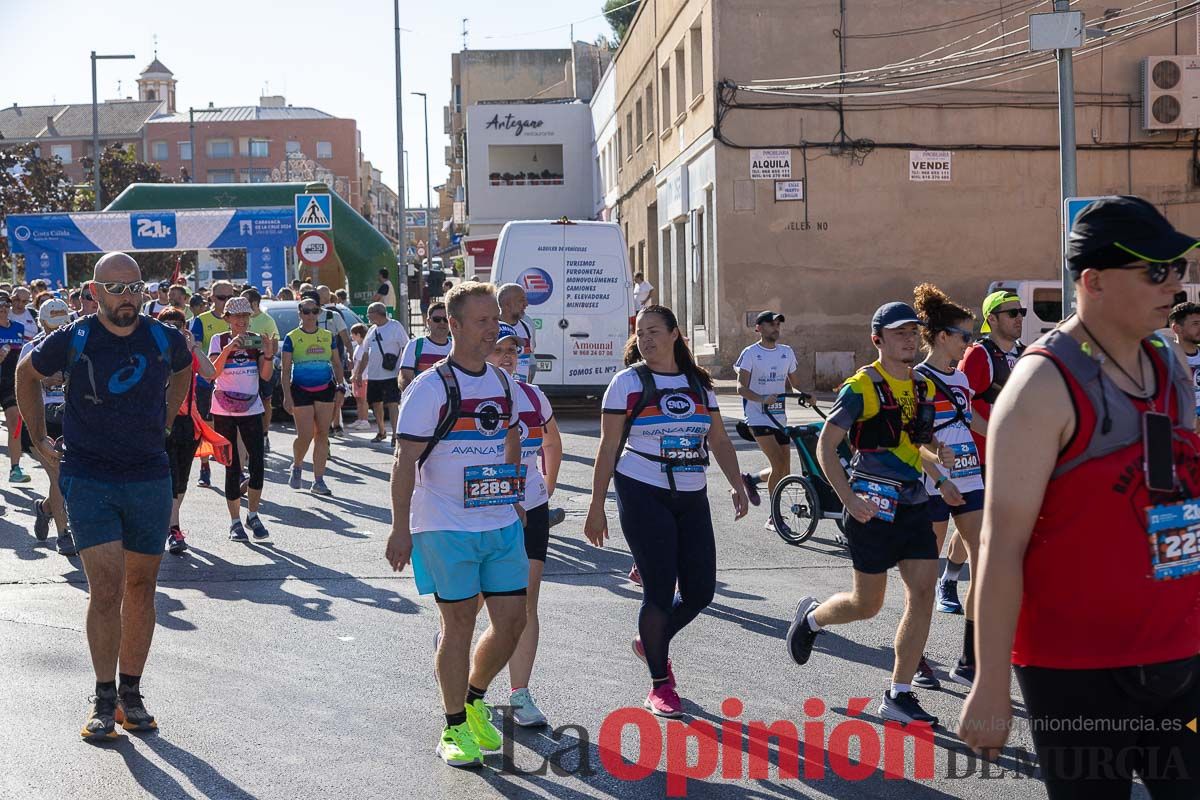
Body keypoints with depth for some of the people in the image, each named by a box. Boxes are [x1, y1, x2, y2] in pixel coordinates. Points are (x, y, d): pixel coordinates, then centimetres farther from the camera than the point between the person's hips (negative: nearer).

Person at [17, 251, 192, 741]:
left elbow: (182, 372, 23)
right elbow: (27, 374, 13)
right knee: (105, 588, -11)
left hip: (149, 479, 3)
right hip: (88, 479, -3)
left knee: (140, 588, 8)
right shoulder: (72, 340, -7)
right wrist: (39, 439, 11)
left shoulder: (164, 340, -1)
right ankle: (104, 700, 0)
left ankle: (131, 694, 19)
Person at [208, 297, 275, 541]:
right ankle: (235, 522, 9)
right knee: (232, 468, 1)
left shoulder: (256, 340, 3)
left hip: (251, 409, 2)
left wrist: (268, 355, -20)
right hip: (224, 411, -2)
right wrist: (228, 349, -25)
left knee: (258, 463, -9)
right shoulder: (219, 340, -2)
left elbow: (266, 376, -4)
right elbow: (212, 373, -14)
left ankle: (253, 516, 7)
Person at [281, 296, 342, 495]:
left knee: (322, 434, 1)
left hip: (325, 389, 3)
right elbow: (285, 369, -2)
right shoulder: (292, 338, -1)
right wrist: (287, 396, -10)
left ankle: (318, 480, 7)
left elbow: (336, 363, 15)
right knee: (305, 436, -6)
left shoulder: (328, 336, 8)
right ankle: (296, 466, 24)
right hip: (301, 390, -3)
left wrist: (341, 384, 3)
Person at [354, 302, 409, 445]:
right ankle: (381, 432, 26)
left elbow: (405, 348, -8)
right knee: (376, 404, 12)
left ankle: (395, 435, -13)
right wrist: (359, 373, 16)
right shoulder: (372, 330, 15)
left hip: (390, 375, -7)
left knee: (392, 404, -11)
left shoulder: (395, 326, -5)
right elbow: (366, 355, 20)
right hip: (372, 375, 7)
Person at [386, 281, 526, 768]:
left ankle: (475, 699, 29)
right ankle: (454, 729, 15)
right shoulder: (431, 388, -11)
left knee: (512, 621, 5)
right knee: (459, 623, 0)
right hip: (446, 527, -6)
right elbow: (405, 461, -12)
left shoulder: (504, 385, 9)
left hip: (502, 525, 6)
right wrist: (401, 528, -15)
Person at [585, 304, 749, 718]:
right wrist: (596, 506, -5)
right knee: (660, 591, -5)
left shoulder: (698, 383, 11)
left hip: (692, 498, 5)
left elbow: (719, 440, 15)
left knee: (701, 591, 3)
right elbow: (608, 448, -3)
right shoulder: (629, 382, -2)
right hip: (643, 497, -5)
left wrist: (738, 486, 3)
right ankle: (660, 686, 11)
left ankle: (651, 642, 32)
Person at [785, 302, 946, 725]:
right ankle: (810, 616, 35)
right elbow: (825, 445, -11)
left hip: (914, 503, 6)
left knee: (923, 592, -5)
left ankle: (899, 695, 3)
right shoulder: (861, 387, -10)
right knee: (867, 604, 2)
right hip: (873, 505, -6)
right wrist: (848, 498, -18)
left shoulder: (924, 387, 10)